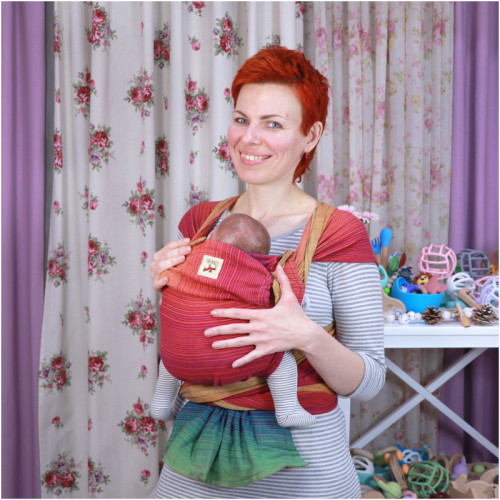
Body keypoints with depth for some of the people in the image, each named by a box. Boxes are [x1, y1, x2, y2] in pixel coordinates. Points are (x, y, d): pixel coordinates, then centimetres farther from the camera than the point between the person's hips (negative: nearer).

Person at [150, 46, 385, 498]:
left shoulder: (339, 233, -13)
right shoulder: (200, 222, 0)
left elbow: (369, 382, -11)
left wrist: (308, 337, -28)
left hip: (297, 463, -3)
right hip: (196, 452, 4)